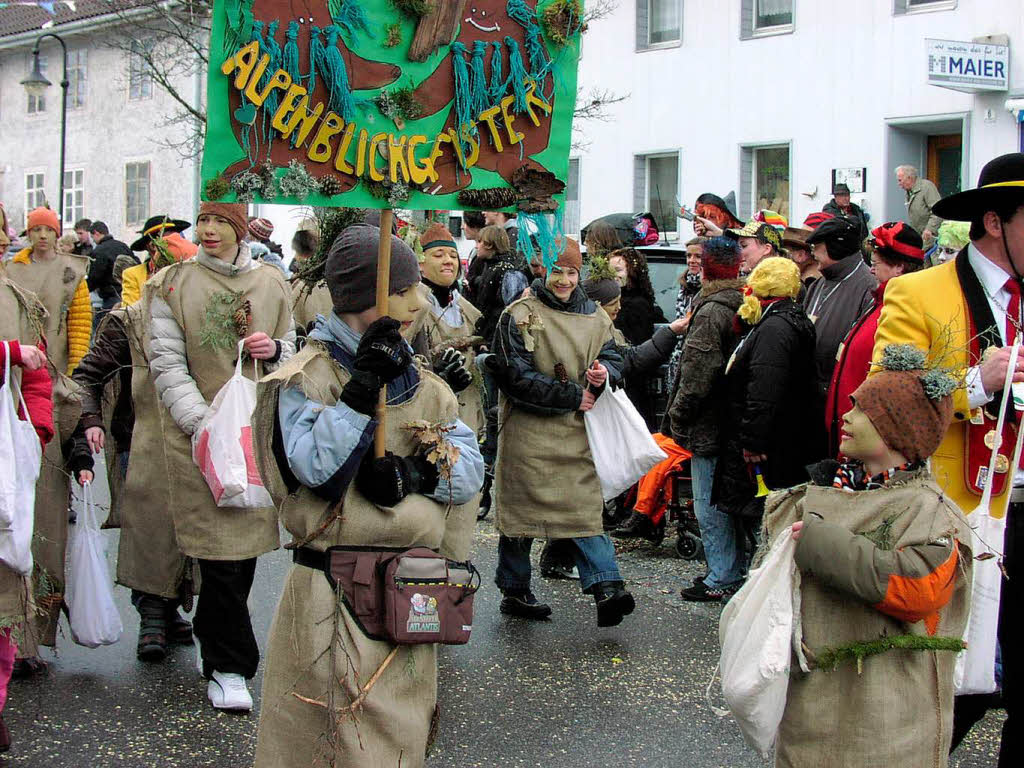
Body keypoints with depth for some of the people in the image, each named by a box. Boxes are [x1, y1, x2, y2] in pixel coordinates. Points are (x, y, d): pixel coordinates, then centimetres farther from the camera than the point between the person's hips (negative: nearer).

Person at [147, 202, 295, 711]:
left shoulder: (271, 283, 10)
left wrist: (275, 349, -7)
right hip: (199, 434, -3)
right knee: (221, 548, -6)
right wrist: (202, 422, -17)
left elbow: (294, 353, 18)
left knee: (246, 539, 7)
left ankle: (211, 635, 32)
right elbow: (167, 363, -4)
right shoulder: (173, 284, 1)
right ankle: (227, 667, 5)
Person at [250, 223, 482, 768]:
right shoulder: (307, 378, -5)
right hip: (336, 601, -6)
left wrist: (414, 473, -15)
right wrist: (362, 390, -23)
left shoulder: (419, 381, 14)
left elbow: (470, 468, 4)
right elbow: (315, 468, -20)